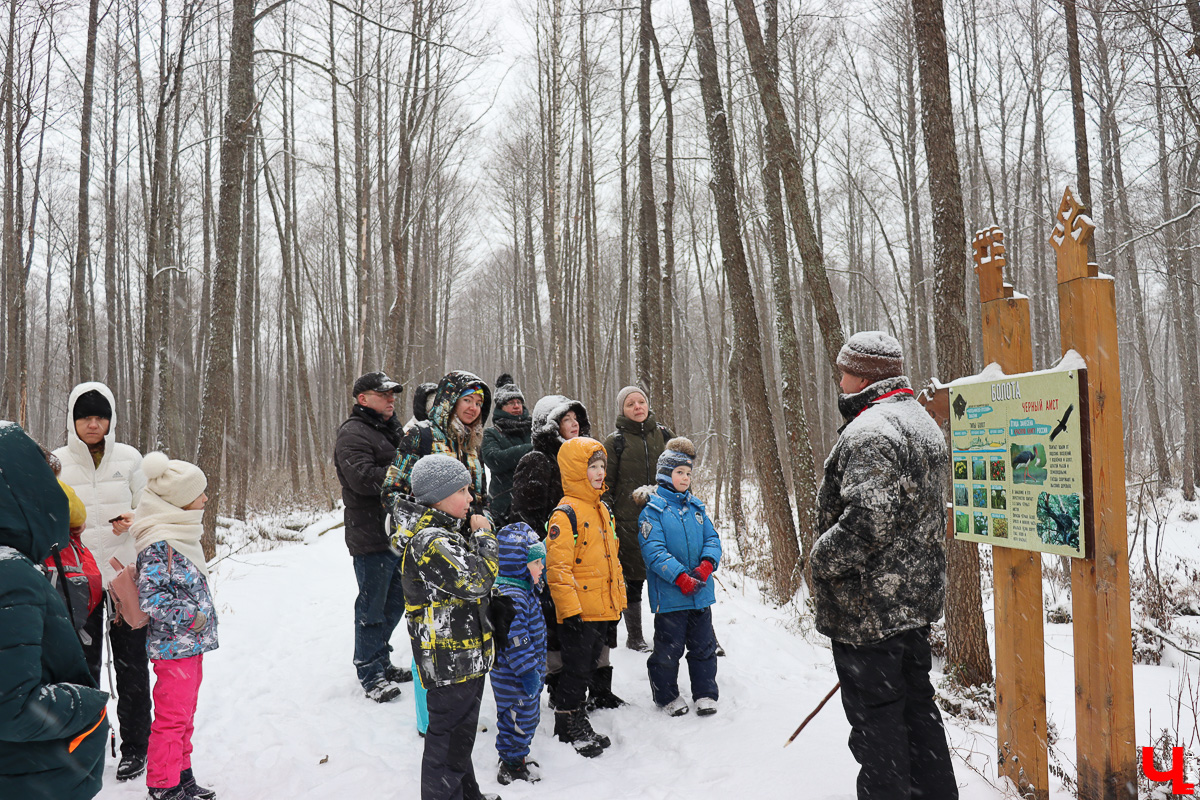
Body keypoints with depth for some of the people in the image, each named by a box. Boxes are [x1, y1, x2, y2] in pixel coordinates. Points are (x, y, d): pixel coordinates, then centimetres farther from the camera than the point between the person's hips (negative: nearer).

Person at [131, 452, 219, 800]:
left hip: (191, 643, 10)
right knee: (172, 716, 0)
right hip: (173, 646, -9)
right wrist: (190, 617, -18)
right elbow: (149, 597, -23)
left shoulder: (182, 534, 10)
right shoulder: (159, 543, -20)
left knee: (185, 712, 18)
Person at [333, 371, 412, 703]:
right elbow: (364, 479, -25)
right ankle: (369, 673, 14)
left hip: (398, 534, 9)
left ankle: (381, 661, 33)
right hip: (371, 537, -9)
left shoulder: (390, 429, 19)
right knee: (372, 606, 1)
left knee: (394, 602, 18)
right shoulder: (353, 434, -12)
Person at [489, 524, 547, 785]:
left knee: (529, 716, 22)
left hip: (525, 674, 11)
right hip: (513, 677, -11)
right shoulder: (510, 597, -27)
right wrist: (528, 670, -23)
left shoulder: (524, 590, 9)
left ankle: (516, 755, 39)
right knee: (520, 718, 3)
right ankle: (512, 768, 19)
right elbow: (513, 640, -29)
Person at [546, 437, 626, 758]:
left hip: (603, 609, 8)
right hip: (579, 611, -8)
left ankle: (579, 722, 32)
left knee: (587, 669, 18)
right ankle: (567, 728, 19)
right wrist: (570, 609, -21)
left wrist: (619, 600, 20)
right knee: (576, 670, 3)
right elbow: (557, 567, -20)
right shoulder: (565, 513, -16)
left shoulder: (602, 510, 12)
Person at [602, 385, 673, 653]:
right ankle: (634, 636, 21)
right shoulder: (615, 442, 0)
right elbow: (605, 486, 1)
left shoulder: (663, 435, 10)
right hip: (629, 521, -2)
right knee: (633, 579, 6)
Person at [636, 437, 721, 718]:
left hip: (701, 592, 5)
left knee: (703, 646, 14)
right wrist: (681, 578, -24)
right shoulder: (653, 510, -9)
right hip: (669, 594, -5)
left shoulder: (696, 507, 9)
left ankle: (705, 694, 28)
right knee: (668, 648, 6)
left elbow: (712, 539, 6)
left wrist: (706, 565, -14)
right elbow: (653, 550, -17)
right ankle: (667, 695, 25)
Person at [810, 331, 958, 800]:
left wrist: (823, 558, -15)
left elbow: (868, 519, -31)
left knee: (876, 721, 2)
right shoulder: (924, 423, 13)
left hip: (868, 607, -10)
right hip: (918, 600, 10)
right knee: (917, 708, 22)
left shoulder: (869, 431, -21)